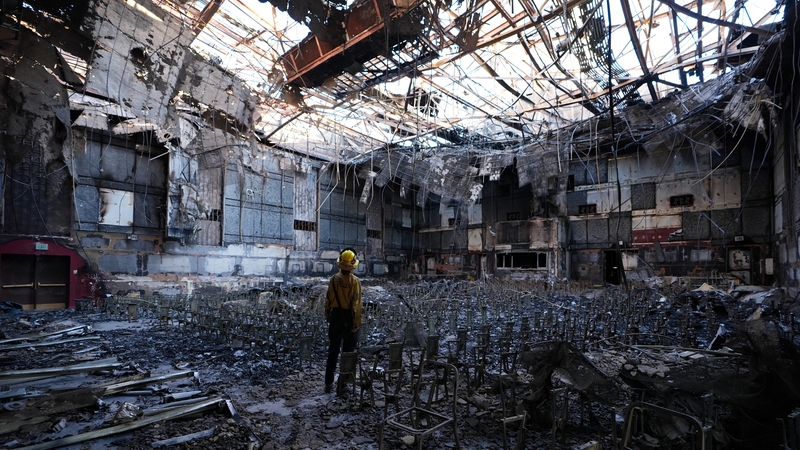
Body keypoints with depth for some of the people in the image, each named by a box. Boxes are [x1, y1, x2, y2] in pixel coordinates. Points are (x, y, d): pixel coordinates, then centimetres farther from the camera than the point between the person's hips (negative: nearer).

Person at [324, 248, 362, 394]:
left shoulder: (333, 279, -5)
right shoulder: (355, 281, -14)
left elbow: (328, 300, 0)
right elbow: (356, 303, -15)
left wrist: (327, 315, 12)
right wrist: (357, 322, -10)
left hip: (335, 316, 3)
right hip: (349, 318, -3)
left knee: (333, 350, 14)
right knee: (348, 351, 10)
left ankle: (329, 382, 19)